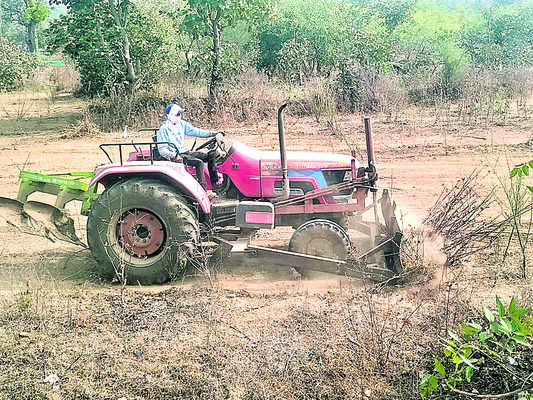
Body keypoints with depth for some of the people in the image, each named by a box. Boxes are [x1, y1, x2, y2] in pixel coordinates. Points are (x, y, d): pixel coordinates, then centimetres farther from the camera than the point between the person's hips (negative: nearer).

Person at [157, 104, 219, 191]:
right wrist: (174, 156, -30)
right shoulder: (163, 129, -9)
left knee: (210, 156, -3)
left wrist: (211, 133, 1)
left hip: (185, 152, 8)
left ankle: (214, 184, -4)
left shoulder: (181, 124, 11)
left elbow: (195, 131, 12)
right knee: (199, 162, -29)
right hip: (175, 155, -8)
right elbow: (162, 149, -13)